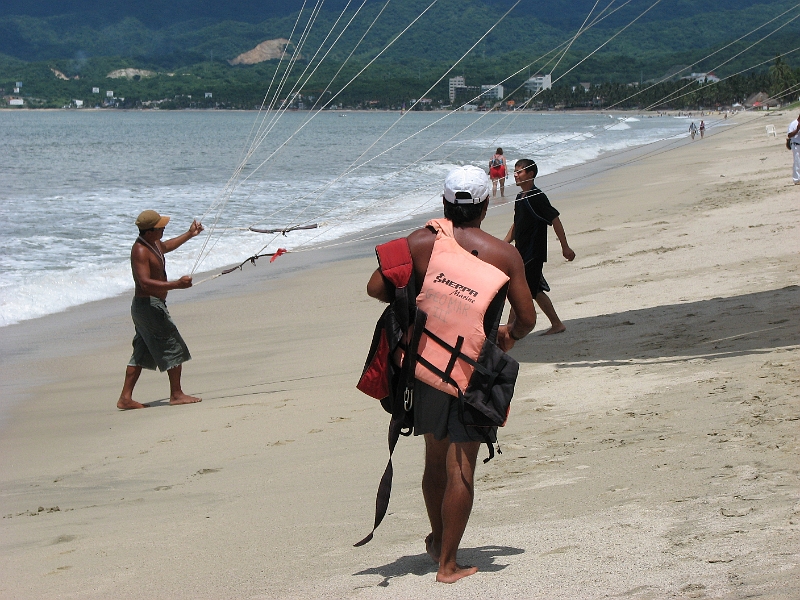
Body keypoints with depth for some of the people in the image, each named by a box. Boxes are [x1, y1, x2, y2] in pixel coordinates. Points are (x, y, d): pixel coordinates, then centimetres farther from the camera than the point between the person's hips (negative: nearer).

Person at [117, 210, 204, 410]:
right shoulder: (140, 251, -21)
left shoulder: (153, 243, 10)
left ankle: (125, 398, 12)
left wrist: (189, 234, 43)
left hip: (152, 305, 10)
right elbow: (145, 282, -31)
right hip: (149, 305, -10)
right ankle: (176, 394, 4)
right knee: (173, 347, -3)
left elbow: (166, 246, 36)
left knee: (141, 353, 11)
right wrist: (176, 284, -36)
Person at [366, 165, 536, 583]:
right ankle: (448, 564, 0)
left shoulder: (422, 241, -2)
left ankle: (437, 540, 37)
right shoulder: (504, 255, -6)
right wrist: (510, 336, 22)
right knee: (461, 467, -1)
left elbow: (375, 288, -2)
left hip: (425, 363, 3)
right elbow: (527, 318, -1)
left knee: (436, 458, 20)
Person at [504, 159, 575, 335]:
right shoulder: (520, 197, 12)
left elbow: (555, 220, -15)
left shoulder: (537, 197, -15)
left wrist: (565, 247, -14)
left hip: (533, 253, -9)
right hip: (522, 254, 9)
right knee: (536, 291, 14)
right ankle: (557, 324, 22)